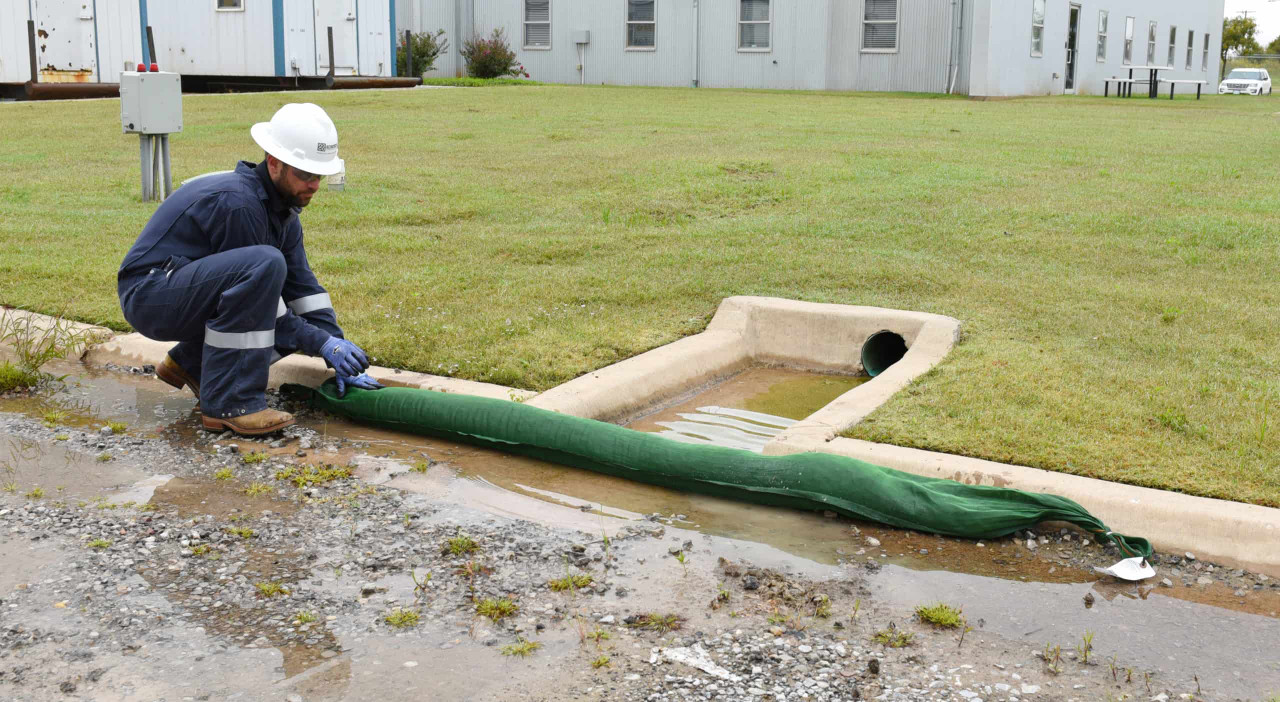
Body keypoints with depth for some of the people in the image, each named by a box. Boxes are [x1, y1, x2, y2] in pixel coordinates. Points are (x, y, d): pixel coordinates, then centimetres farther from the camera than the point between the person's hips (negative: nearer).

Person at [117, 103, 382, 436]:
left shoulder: (283, 209, 4)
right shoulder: (237, 202, -25)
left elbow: (303, 286, 4)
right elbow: (257, 272, -21)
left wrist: (342, 361, -3)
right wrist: (323, 343, -19)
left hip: (191, 294, 9)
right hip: (150, 295, -9)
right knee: (265, 264, -33)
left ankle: (190, 362, 14)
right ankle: (227, 402, -27)